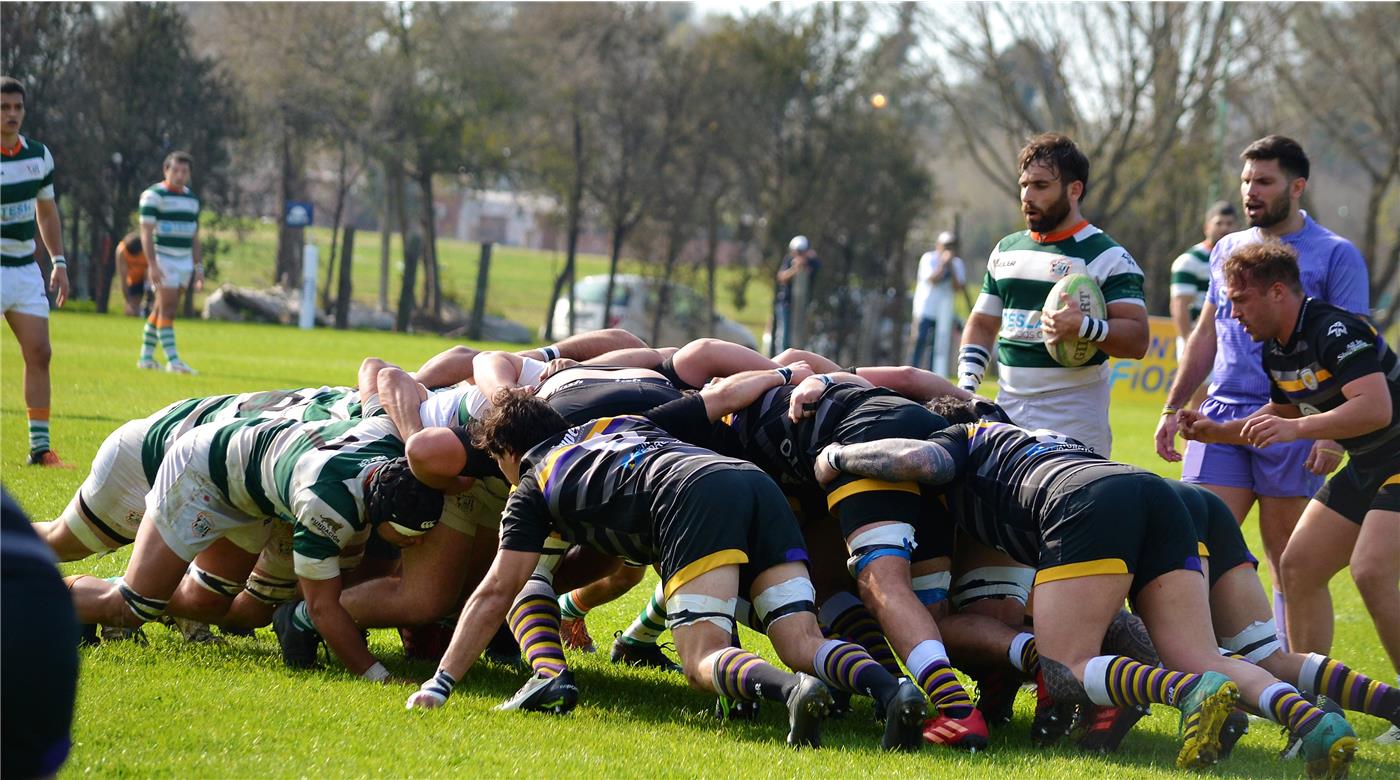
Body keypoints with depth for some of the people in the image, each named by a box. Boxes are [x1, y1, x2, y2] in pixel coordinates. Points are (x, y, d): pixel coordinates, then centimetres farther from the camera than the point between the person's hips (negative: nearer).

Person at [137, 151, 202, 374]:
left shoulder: (191, 198, 14)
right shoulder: (154, 195, -7)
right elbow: (146, 232, -13)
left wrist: (198, 267, 14)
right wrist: (152, 264, -22)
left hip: (185, 261, 7)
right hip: (163, 261, -7)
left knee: (161, 310, 10)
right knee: (168, 310, -10)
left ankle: (146, 357, 17)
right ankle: (173, 361, -12)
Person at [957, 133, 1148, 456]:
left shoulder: (1107, 257, -4)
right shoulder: (1006, 250, 17)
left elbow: (1137, 339, -11)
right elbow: (982, 325, 23)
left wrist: (1084, 327, -28)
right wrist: (966, 386, 7)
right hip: (1006, 416, 6)